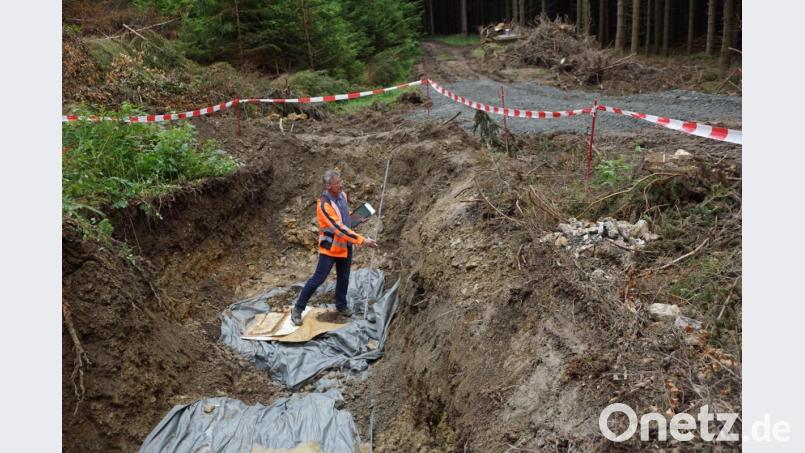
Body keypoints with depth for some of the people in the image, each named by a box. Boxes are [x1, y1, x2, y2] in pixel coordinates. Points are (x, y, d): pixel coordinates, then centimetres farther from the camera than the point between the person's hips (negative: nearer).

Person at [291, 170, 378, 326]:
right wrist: (362, 240, -31)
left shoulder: (342, 195, -1)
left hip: (345, 245, 7)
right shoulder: (324, 204, -27)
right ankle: (298, 309, 10)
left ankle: (341, 305, 36)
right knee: (318, 278, -2)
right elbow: (339, 228, -30)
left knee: (343, 278, 16)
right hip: (330, 247, -7)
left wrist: (358, 220, -1)